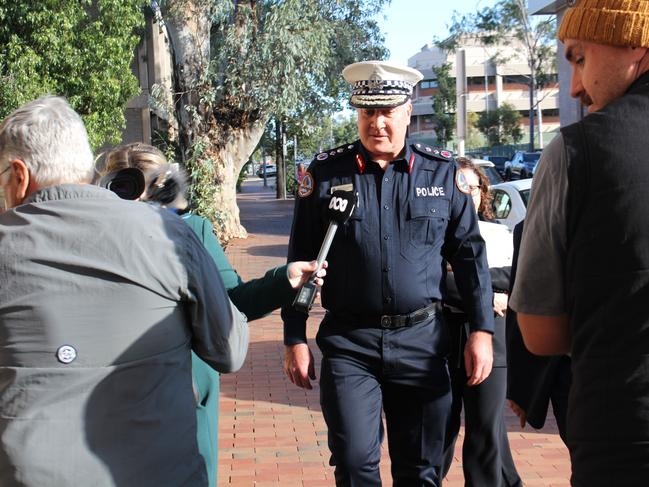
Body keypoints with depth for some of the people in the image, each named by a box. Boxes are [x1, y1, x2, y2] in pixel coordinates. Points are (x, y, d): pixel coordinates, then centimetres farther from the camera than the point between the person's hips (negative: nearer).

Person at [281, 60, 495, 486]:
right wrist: (295, 339, 2)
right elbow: (302, 261, 4)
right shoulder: (325, 173, 0)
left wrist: (482, 330, 1)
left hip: (422, 340, 1)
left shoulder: (443, 172, 2)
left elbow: (470, 255, 6)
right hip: (349, 343, -1)